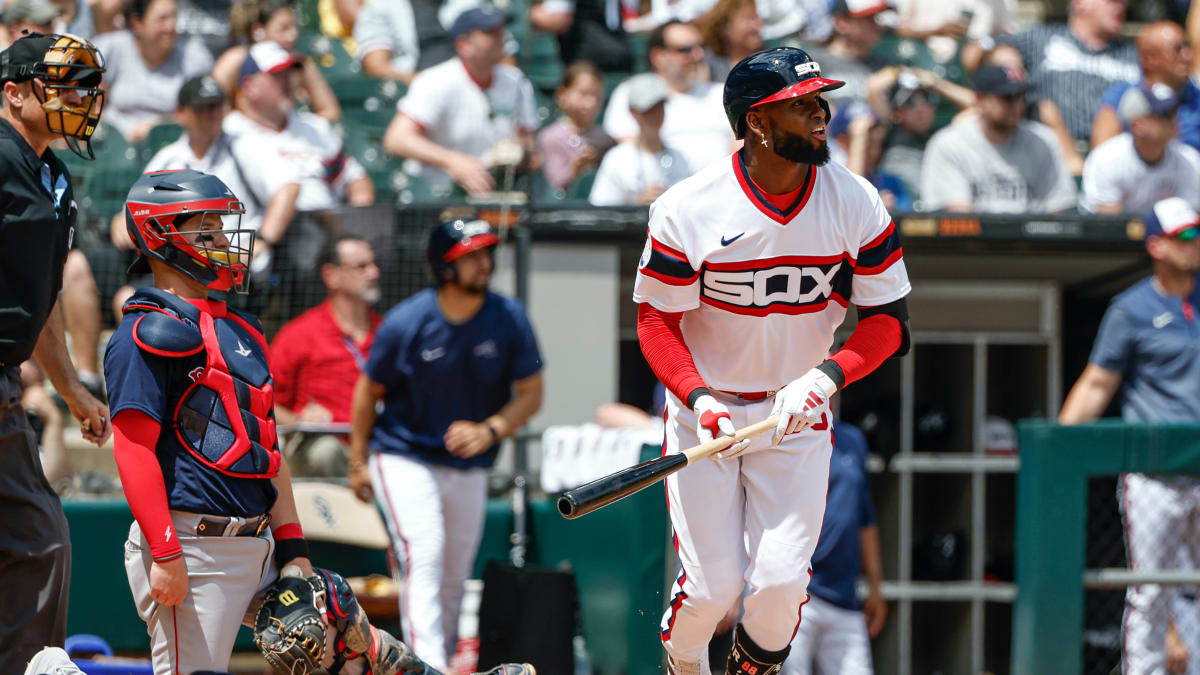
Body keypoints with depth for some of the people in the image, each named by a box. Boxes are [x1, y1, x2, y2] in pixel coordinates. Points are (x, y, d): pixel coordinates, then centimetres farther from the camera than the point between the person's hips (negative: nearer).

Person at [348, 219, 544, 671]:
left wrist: (490, 431, -23)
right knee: (425, 558, -21)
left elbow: (531, 393, -4)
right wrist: (358, 463, 2)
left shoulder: (508, 319, -10)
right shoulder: (406, 323, -16)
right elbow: (368, 391, -2)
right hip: (405, 459, -4)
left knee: (453, 580, 13)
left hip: (469, 469, 4)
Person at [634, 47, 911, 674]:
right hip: (705, 406, -2)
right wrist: (699, 398, -24)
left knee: (781, 581, -10)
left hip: (798, 412, 2)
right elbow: (656, 319, -8)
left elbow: (888, 318, -3)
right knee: (713, 585, -5)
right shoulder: (688, 208, -15)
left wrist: (827, 376, -21)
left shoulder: (857, 204, -9)